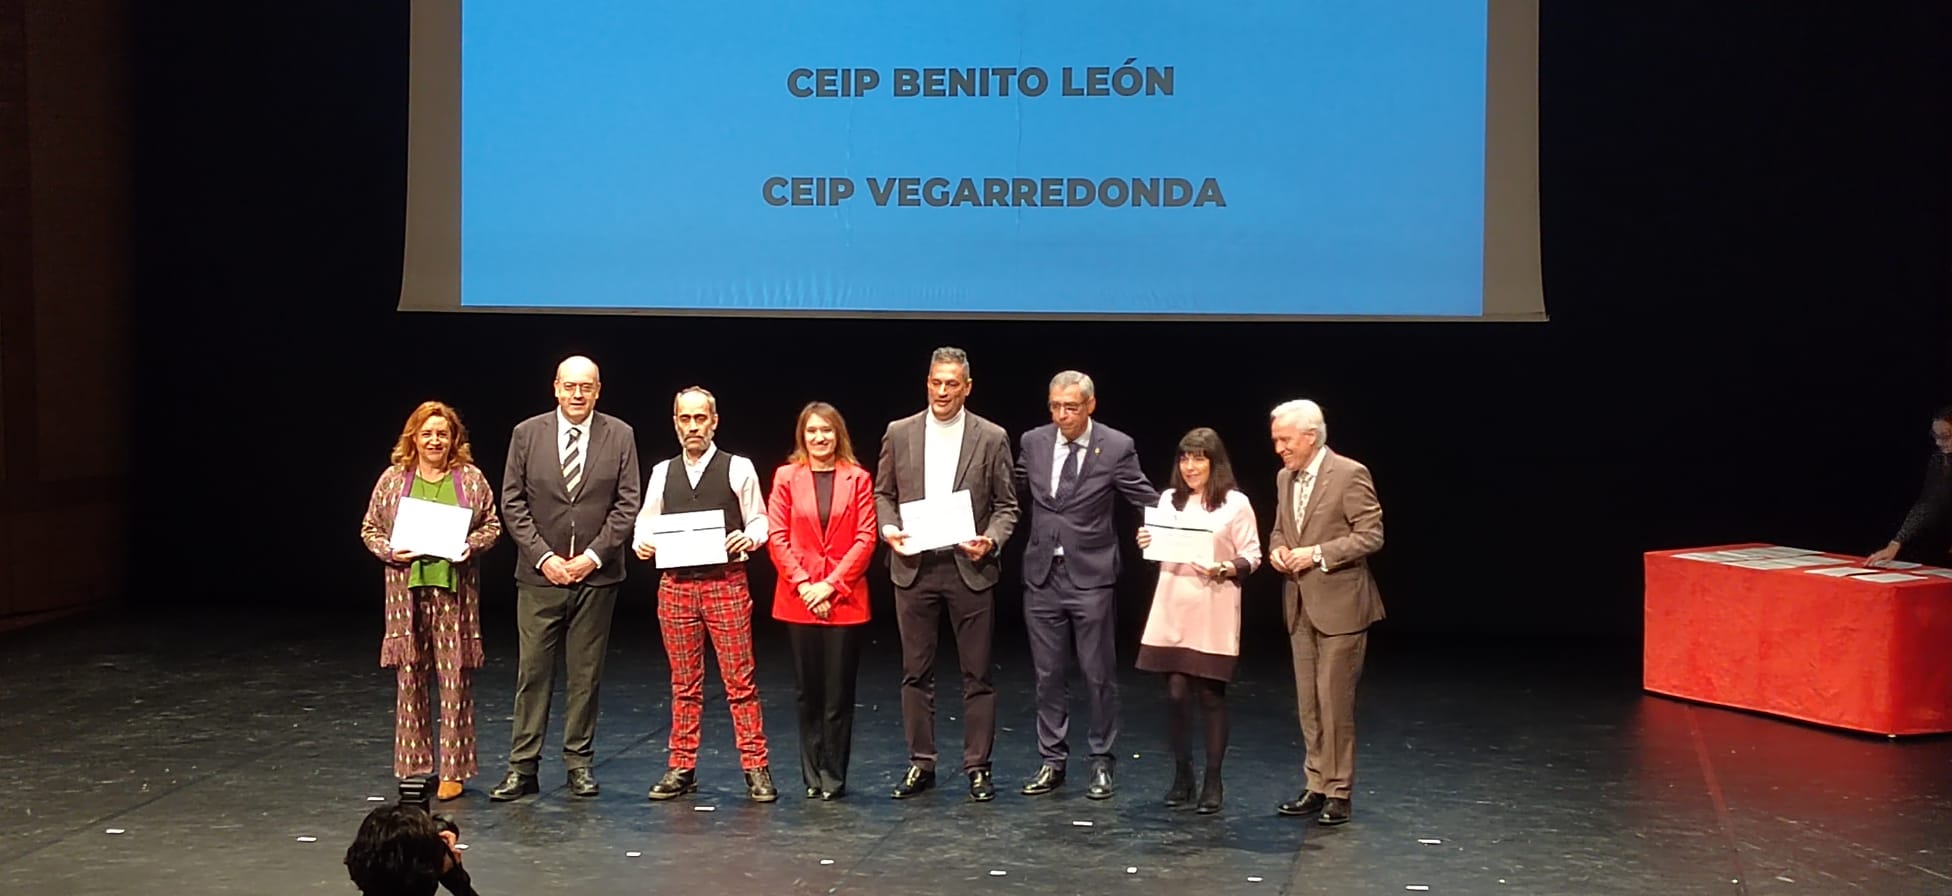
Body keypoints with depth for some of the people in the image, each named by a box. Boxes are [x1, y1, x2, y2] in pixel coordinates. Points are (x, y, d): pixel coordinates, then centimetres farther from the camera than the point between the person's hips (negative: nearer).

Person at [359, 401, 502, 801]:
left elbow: (492, 525, 9)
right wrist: (391, 551, -8)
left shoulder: (471, 479, 5)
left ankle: (453, 771, 7)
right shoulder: (393, 479, 6)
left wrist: (472, 546, -10)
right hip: (407, 590, 1)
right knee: (410, 680, 5)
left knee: (455, 680, -1)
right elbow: (369, 529, 10)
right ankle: (413, 768, 15)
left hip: (455, 590, -1)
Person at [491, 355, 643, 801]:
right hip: (540, 575, 0)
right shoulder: (527, 434, 2)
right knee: (532, 672, 1)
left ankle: (579, 763, 15)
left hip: (596, 575, 0)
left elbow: (627, 505, 0)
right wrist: (544, 557, -8)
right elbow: (512, 503, 1)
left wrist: (593, 556, -8)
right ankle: (522, 766, 5)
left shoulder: (619, 436, 2)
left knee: (586, 674, 6)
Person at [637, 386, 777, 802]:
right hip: (675, 584, 3)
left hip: (725, 583, -3)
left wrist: (749, 538, -19)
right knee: (684, 684, 9)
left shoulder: (738, 469, 2)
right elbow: (647, 521, 15)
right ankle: (682, 768, 17)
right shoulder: (662, 472, 12)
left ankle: (755, 768, 3)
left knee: (740, 680, -3)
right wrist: (642, 542, -6)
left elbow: (758, 520, 3)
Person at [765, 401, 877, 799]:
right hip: (798, 599, 1)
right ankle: (812, 776, 15)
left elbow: (865, 539, -2)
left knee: (838, 692, 0)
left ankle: (834, 777, 8)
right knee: (808, 691, 7)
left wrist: (831, 584, -9)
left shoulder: (857, 479, 3)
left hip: (844, 599, -1)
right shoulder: (787, 477, 5)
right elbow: (776, 537, 1)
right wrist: (803, 584, -9)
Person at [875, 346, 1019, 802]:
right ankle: (920, 764, 17)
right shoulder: (899, 433, 5)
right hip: (914, 567, 2)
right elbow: (882, 494, 12)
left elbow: (1006, 505, 3)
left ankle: (977, 766, 12)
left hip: (969, 568, -1)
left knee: (977, 674, 3)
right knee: (916, 672, 7)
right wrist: (888, 530, -6)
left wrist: (990, 540, -14)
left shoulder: (991, 438, 1)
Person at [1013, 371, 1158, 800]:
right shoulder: (1033, 442, 4)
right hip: (1042, 575, 3)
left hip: (1091, 576, -3)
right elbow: (1018, 496, 16)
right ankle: (1052, 761, 19)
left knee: (1099, 675, 4)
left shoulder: (1116, 447, -7)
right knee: (1048, 675, 10)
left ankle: (1102, 764, 15)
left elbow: (1146, 498, -4)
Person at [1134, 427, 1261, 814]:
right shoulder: (1169, 500, 11)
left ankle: (1213, 782, 12)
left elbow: (1252, 556, -3)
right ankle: (1181, 776, 15)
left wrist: (1224, 570, -20)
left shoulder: (1235, 504, -2)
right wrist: (1147, 543, -3)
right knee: (1176, 692, 2)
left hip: (1213, 616, -3)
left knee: (1211, 695, 2)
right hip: (1172, 611, 3)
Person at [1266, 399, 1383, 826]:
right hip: (1300, 606, 7)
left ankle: (1338, 792, 5)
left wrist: (1316, 554, -18)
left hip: (1339, 604, -7)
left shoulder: (1350, 474, -11)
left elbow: (1371, 535, -13)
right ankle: (1317, 786, 18)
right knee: (1308, 703, 10)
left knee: (1335, 703, -4)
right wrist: (1277, 549, 0)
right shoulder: (1285, 478, 12)